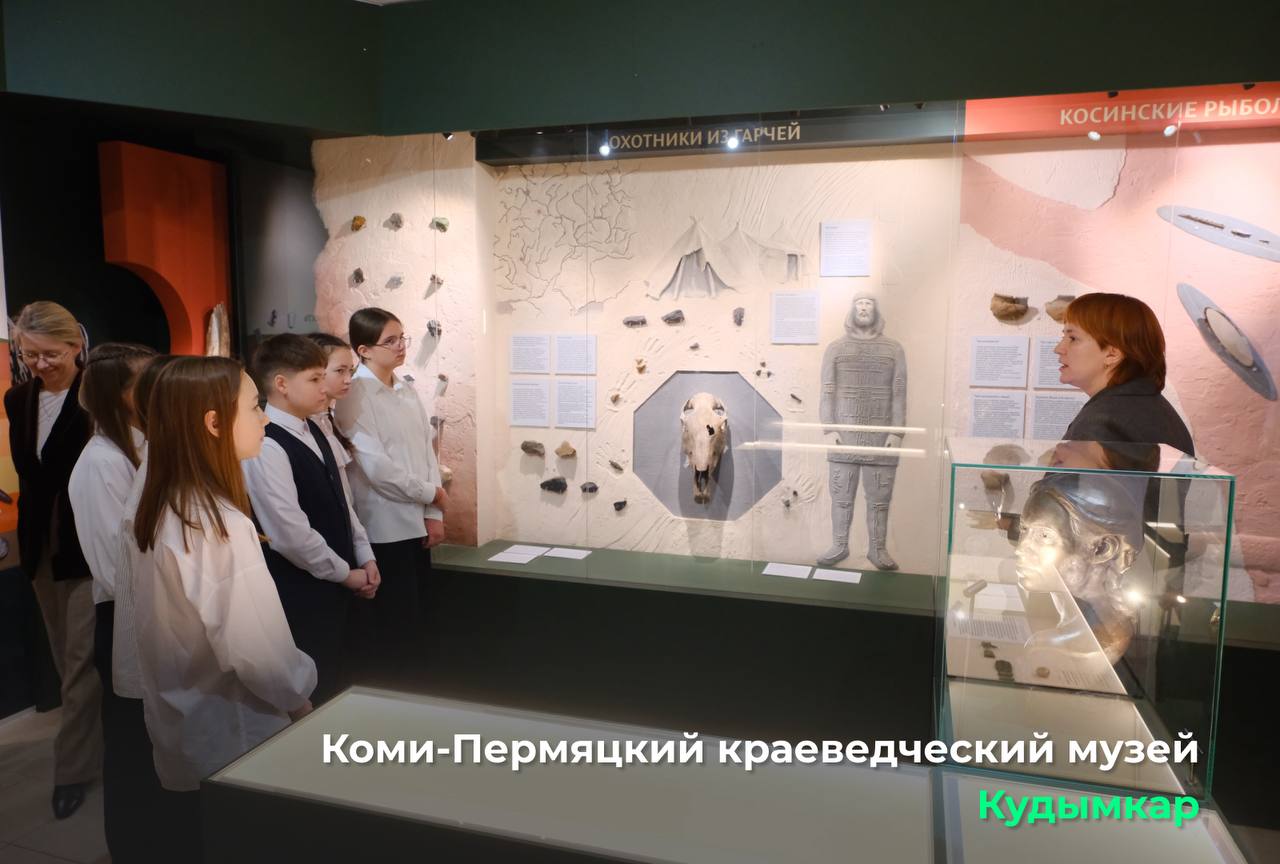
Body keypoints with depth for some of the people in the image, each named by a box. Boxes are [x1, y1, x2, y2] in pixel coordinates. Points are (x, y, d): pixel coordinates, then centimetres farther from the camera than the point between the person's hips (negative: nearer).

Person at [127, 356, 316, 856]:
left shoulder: (155, 512, -1)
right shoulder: (222, 525, -27)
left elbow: (165, 623, 7)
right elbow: (259, 652, -25)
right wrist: (300, 697, -7)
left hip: (177, 733, 7)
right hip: (231, 745, -7)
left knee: (186, 838, 21)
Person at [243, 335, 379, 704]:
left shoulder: (313, 432, 7)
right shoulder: (266, 447, -22)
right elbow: (291, 534, -23)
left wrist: (364, 557, 6)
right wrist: (345, 573, -13)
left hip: (331, 586, 8)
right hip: (300, 593, -8)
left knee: (332, 685, 20)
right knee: (308, 694, 6)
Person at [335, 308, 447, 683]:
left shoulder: (406, 389, 9)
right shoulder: (355, 394, -12)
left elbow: (426, 449, 8)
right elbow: (376, 467, -18)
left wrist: (433, 513, 1)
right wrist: (430, 493, -8)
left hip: (415, 522, 7)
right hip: (384, 526, -6)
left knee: (410, 622, 15)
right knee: (388, 628, 4)